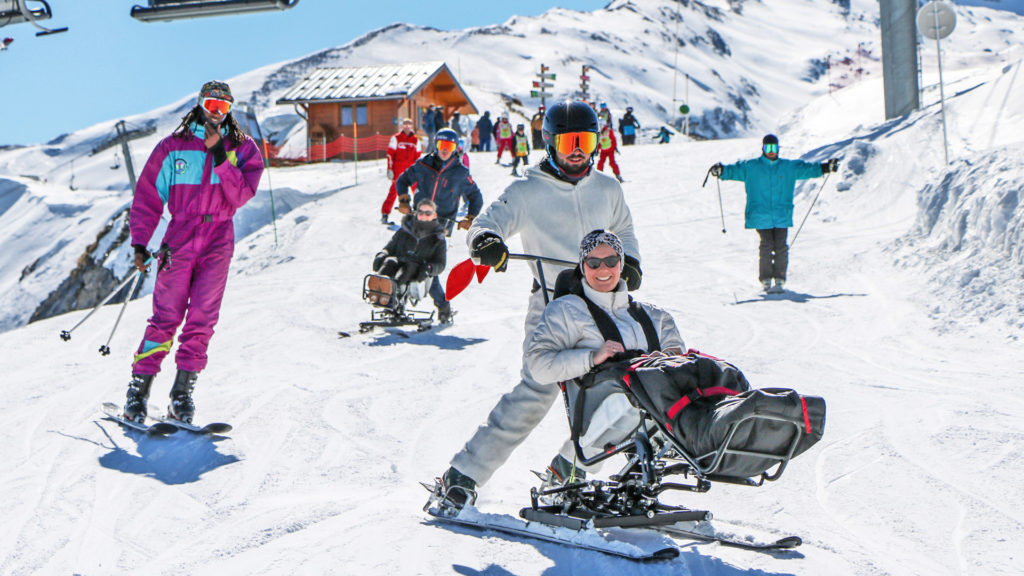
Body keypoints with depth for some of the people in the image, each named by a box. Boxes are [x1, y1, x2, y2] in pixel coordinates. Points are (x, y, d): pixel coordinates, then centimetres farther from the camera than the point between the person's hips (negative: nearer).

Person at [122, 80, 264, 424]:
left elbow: (240, 196, -4)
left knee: (202, 321, -5)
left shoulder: (242, 148, 9)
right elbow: (148, 197, 8)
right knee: (166, 317, -6)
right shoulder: (173, 147, 7)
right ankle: (138, 391, -1)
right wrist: (140, 242, 0)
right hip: (179, 239, -1)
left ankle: (182, 396, 0)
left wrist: (221, 158, -13)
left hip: (218, 243, 1)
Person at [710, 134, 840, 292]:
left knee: (781, 247, -5)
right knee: (766, 246, -7)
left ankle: (779, 280, 3)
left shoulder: (789, 167, 13)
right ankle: (765, 279, 3)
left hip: (782, 216, 2)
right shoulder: (751, 167, 7)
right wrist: (721, 171, -18)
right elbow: (735, 170, 0)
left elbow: (806, 168, 16)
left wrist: (825, 167, 8)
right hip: (761, 216, -2)